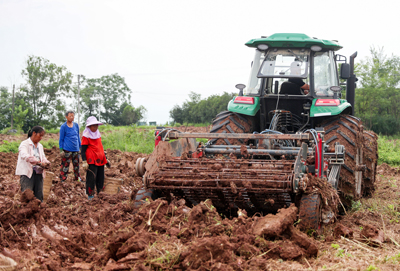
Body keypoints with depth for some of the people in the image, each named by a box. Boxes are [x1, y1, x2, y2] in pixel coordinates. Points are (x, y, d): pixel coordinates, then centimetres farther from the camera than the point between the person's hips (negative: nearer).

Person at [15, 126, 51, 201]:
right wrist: (38, 162, -31)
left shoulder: (40, 146, 19)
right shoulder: (25, 144, -4)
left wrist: (46, 163, -8)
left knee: (39, 197, 4)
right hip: (27, 173, -6)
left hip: (38, 173, 6)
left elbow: (43, 157, 18)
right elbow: (24, 156, -22)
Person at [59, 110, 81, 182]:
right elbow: (61, 139, -2)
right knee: (65, 165, -6)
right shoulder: (64, 126, -5)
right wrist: (61, 150, -6)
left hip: (76, 149, 5)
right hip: (67, 150, -5)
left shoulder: (76, 125, 10)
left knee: (76, 165, 12)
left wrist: (80, 147, 18)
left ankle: (78, 179, 22)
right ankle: (62, 180, 0)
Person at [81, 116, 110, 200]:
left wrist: (106, 159, 27)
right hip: (91, 161, -7)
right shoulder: (86, 136, -4)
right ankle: (90, 196, -2)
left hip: (100, 160, 7)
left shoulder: (98, 135, 17)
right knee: (91, 178, -8)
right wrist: (84, 162, -14)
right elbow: (83, 150, -7)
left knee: (101, 179, 9)